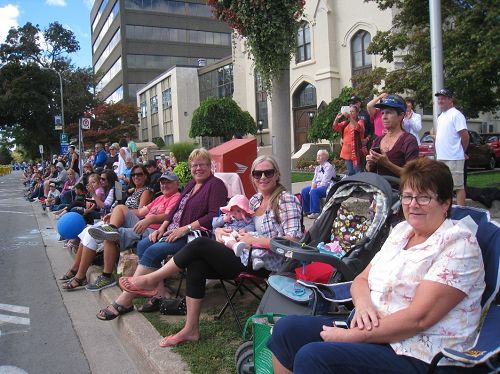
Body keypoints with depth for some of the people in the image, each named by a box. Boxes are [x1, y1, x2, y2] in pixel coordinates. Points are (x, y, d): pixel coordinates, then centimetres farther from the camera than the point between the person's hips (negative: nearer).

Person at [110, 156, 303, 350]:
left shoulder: (286, 199, -8)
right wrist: (220, 230, -3)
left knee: (200, 244, -16)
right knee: (196, 264, -15)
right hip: (248, 256, 7)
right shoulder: (255, 199, 16)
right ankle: (191, 329, -6)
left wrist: (254, 240, -19)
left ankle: (150, 280, 0)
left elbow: (293, 239, -18)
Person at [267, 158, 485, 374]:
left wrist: (351, 336, -19)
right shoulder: (401, 230, 12)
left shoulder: (458, 243, -12)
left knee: (312, 356, -27)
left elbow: (418, 318, -21)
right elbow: (361, 280, 13)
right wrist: (362, 302, -11)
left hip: (416, 357, -8)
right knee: (286, 329, -3)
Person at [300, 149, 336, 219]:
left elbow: (324, 182, -19)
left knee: (314, 192, -32)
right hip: (318, 186, 9)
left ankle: (315, 212, -27)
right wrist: (312, 187, -9)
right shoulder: (318, 168, 16)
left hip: (327, 187, -9)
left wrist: (314, 189, -18)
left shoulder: (329, 167, -11)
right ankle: (307, 210, 4)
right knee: (304, 191, -6)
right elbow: (314, 180, 13)